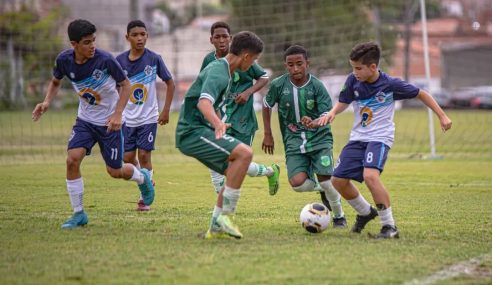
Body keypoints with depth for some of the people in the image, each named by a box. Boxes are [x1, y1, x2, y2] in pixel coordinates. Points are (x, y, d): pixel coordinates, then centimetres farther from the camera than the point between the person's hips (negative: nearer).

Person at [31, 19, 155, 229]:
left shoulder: (105, 60, -25)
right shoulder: (64, 60, -14)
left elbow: (125, 84, -10)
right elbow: (55, 82, 9)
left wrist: (118, 114, -20)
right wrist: (47, 102, -9)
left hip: (109, 122, -3)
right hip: (85, 120, 3)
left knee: (114, 171, 4)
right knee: (72, 160, -17)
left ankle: (143, 177, 41)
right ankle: (79, 213, -2)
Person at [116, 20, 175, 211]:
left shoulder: (154, 59, -7)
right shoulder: (120, 60, -3)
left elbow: (170, 83, 2)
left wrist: (166, 111, -2)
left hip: (148, 118, -2)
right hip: (127, 118, 2)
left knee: (144, 155, -7)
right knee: (127, 158, 2)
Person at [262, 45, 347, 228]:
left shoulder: (316, 86, -12)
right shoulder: (278, 85, -7)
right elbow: (267, 105, 12)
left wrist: (314, 123, -36)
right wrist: (267, 135, 12)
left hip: (319, 138, -1)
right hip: (294, 141, 2)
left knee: (326, 180, -14)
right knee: (297, 183, -19)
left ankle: (339, 216, 13)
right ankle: (322, 189, 16)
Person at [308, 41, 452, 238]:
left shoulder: (391, 84, -14)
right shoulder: (353, 81, -5)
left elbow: (420, 94, -1)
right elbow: (343, 102, 10)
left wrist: (442, 116, 1)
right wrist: (331, 113, -13)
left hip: (380, 137, -6)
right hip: (357, 137, 6)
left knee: (370, 175, -30)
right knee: (338, 180, -1)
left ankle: (389, 226, -20)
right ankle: (365, 212, 27)